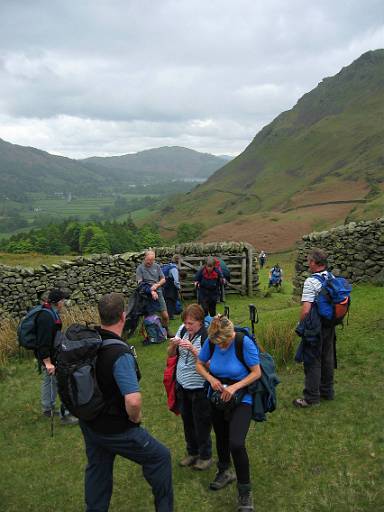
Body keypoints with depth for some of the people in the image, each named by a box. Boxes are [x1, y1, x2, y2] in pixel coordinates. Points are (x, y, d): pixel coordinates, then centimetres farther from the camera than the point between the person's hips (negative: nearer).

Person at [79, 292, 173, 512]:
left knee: (97, 471, 25)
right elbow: (133, 400, -41)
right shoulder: (120, 354, -32)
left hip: (88, 423, 7)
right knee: (160, 457, 13)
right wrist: (135, 418, -17)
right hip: (115, 429, -7)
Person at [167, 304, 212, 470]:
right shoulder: (183, 329, -3)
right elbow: (171, 354, 4)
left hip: (199, 387, -6)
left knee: (201, 423, 9)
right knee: (187, 421, 20)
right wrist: (173, 345, -18)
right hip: (182, 384, 6)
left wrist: (192, 349, -32)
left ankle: (205, 456, 30)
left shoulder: (207, 336, -20)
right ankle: (192, 452, 39)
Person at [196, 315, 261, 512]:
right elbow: (199, 364, 2)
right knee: (221, 438, 23)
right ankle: (224, 472, 51)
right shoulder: (211, 342, -14)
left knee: (236, 444, -19)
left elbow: (257, 373, -16)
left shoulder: (245, 342, -24)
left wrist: (234, 387, -25)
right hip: (217, 397, 5)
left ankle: (245, 491, 3)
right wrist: (211, 379, -16)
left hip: (241, 399, -5)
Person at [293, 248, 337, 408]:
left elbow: (306, 310, -25)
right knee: (327, 358, 18)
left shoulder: (311, 282, -21)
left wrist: (301, 325, -9)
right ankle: (327, 391, 31)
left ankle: (311, 397, 9)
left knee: (312, 361, 1)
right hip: (330, 325, 8)